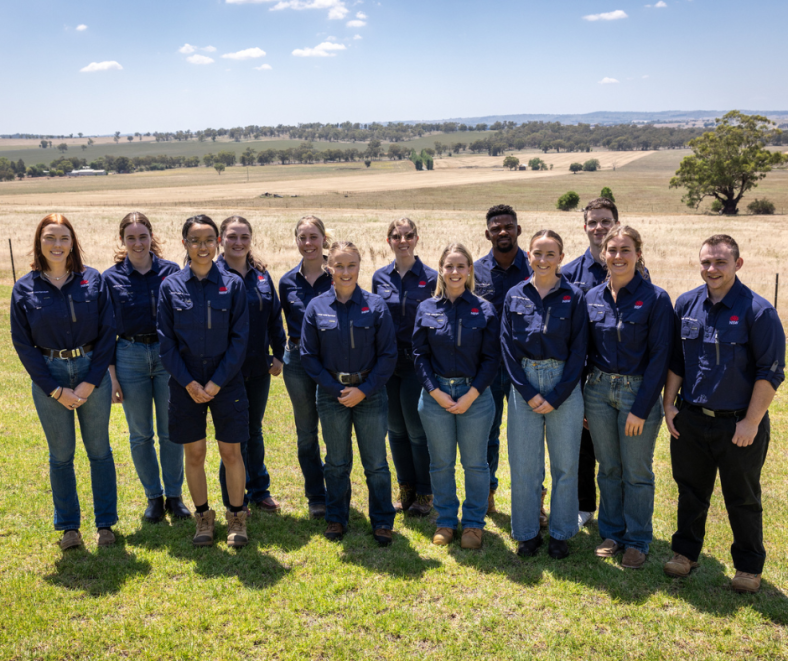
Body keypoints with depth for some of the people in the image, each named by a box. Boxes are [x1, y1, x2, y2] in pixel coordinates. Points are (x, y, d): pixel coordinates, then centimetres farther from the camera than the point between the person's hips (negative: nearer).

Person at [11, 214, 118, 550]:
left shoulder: (93, 280, -2)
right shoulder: (25, 289, -2)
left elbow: (107, 332, -3)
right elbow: (22, 344, -1)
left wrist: (90, 382, -9)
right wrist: (56, 390, -7)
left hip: (92, 372, 0)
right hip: (49, 376, 0)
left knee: (99, 451, 8)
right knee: (61, 455, 10)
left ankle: (105, 523, 22)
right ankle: (68, 526, 25)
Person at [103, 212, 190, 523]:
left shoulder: (171, 271, -1)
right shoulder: (111, 278, -1)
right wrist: (111, 374, -3)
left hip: (167, 356, 0)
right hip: (129, 357, 0)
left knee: (171, 432, 7)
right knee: (140, 435, 9)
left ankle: (174, 496, 22)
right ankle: (154, 497, 25)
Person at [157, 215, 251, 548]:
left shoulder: (233, 284, -3)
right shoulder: (171, 286, -1)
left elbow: (239, 338, -4)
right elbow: (166, 341, -1)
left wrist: (216, 383, -11)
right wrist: (189, 383, -9)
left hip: (227, 381, -1)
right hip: (186, 383, 1)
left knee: (231, 452, 4)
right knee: (194, 453, 9)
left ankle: (236, 516, 21)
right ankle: (203, 517, 26)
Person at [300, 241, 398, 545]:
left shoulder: (376, 306, -4)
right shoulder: (316, 307, -1)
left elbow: (388, 355, -3)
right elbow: (308, 356, 1)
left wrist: (363, 390, -11)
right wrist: (337, 389, -8)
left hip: (370, 393, -1)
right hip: (331, 394, 1)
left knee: (376, 463, 4)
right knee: (336, 462, 13)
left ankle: (382, 522, 19)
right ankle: (336, 518, 29)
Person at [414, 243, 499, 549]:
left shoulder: (484, 310, -1)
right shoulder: (426, 309, 3)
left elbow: (491, 358, -3)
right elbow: (420, 355, 2)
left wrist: (470, 395, -11)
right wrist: (436, 392, -8)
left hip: (475, 395, -1)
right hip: (435, 395, 1)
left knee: (475, 463, 7)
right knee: (440, 463, 11)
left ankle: (473, 523, 23)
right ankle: (445, 521, 27)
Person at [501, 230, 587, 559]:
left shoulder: (573, 296, -1)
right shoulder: (515, 296, 4)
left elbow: (578, 349, -3)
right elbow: (507, 346, 1)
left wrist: (556, 397, -9)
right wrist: (528, 393, -7)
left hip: (564, 385, -1)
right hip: (524, 384, 1)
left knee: (565, 464, 6)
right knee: (523, 463, 5)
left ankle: (561, 534, 22)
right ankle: (527, 532, 21)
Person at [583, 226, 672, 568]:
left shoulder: (655, 298, -10)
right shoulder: (593, 297, 3)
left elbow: (659, 357, -11)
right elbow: (584, 350, 8)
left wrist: (641, 408, -14)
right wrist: (581, 400, 3)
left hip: (639, 391, -4)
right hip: (598, 390, 4)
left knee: (637, 472, 7)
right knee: (608, 468, 14)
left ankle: (637, 541, 23)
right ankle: (612, 534, 29)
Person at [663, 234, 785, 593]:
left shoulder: (757, 310, -12)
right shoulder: (686, 304, 2)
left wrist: (751, 422, -13)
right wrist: (670, 404, 5)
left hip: (739, 423, -4)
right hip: (690, 420, 4)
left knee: (743, 499, 11)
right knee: (690, 492, 17)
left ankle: (749, 566, 28)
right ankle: (685, 552, 34)